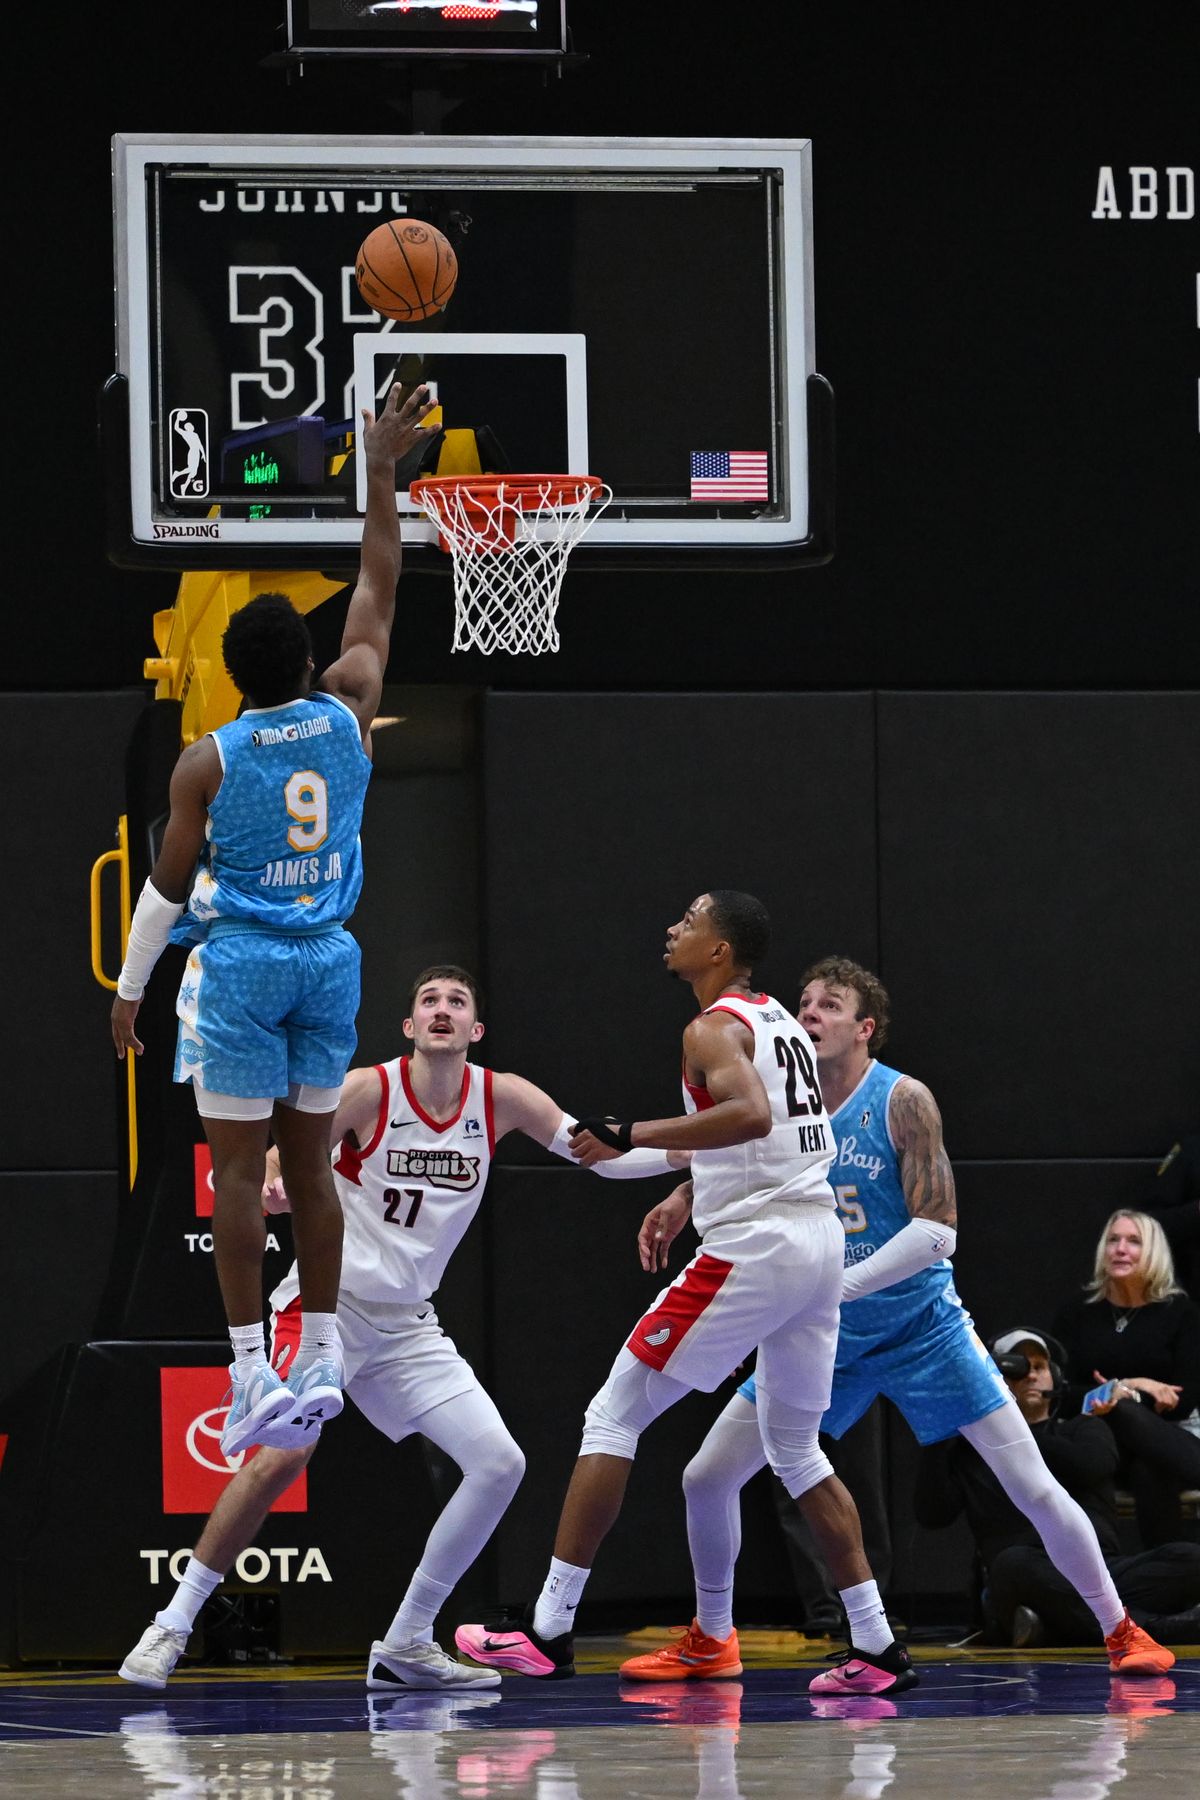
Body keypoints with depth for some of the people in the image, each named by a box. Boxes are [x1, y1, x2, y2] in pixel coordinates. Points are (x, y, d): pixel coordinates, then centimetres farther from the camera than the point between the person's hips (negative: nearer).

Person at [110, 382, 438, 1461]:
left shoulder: (208, 760, -8)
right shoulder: (346, 715, -1)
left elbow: (169, 883, -5)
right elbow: (379, 589, 9)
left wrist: (130, 986, 4)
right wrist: (380, 471, 13)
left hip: (240, 964, -4)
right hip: (329, 962, 4)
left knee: (238, 1167, -2)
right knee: (311, 1161, 10)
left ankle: (254, 1374, -8)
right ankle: (322, 1360, 6)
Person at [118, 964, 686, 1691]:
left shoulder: (501, 1098, 1)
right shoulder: (369, 1090, -10)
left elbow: (602, 1153, 2)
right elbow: (269, 1175, -9)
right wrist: (267, 1193, -33)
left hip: (407, 1324, 5)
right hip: (329, 1300, -5)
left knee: (500, 1464, -4)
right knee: (286, 1453, -24)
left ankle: (406, 1645, 4)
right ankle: (173, 1625, -15)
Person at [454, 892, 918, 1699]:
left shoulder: (714, 1029, -9)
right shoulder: (781, 1020, 18)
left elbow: (751, 1115, -29)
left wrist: (632, 1138, -27)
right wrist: (688, 1192, 36)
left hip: (751, 1248, -8)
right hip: (821, 1237, 8)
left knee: (614, 1419, -2)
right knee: (796, 1449, 19)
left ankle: (549, 1630, -5)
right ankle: (877, 1647, 11)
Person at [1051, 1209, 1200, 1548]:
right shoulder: (1077, 1312, 9)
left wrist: (1123, 1398, -16)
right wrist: (1131, 1387, -13)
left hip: (1159, 1438, 0)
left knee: (1151, 1471, -40)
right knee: (1121, 1414, -39)